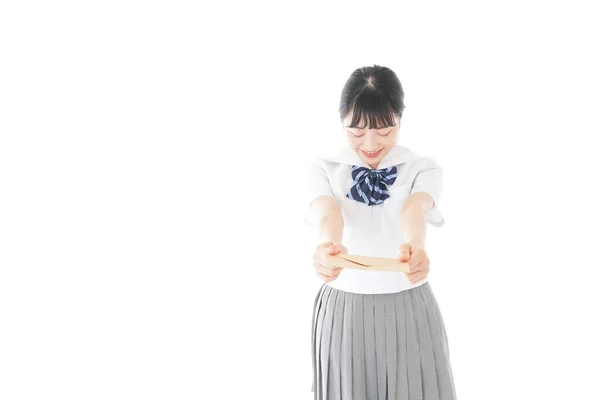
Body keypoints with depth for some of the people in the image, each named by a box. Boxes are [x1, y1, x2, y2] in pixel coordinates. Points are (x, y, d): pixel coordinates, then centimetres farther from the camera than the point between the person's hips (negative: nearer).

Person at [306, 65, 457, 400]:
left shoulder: (424, 169, -4)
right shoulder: (324, 170, -3)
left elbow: (415, 207, -25)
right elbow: (327, 209, -24)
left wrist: (414, 245, -49)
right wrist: (329, 245, -48)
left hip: (409, 310, 0)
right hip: (343, 312, 0)